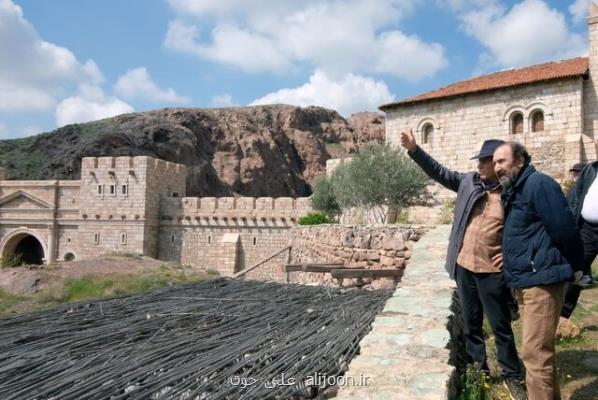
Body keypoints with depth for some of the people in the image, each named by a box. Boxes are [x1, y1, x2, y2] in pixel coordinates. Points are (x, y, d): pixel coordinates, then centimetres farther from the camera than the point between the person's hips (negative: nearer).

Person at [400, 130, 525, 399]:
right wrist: (414, 150, -2)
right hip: (464, 266, 5)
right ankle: (478, 367, 34)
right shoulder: (468, 182, 2)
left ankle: (512, 376, 26)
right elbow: (440, 173, 6)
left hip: (492, 272, -4)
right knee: (471, 322, 17)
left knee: (501, 326, 9)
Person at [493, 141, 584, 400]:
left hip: (541, 280, -10)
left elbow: (564, 230, -18)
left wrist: (572, 269, -9)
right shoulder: (512, 191, 14)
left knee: (534, 352, -5)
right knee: (541, 348, 20)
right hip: (525, 280, 10)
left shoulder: (538, 184, -15)